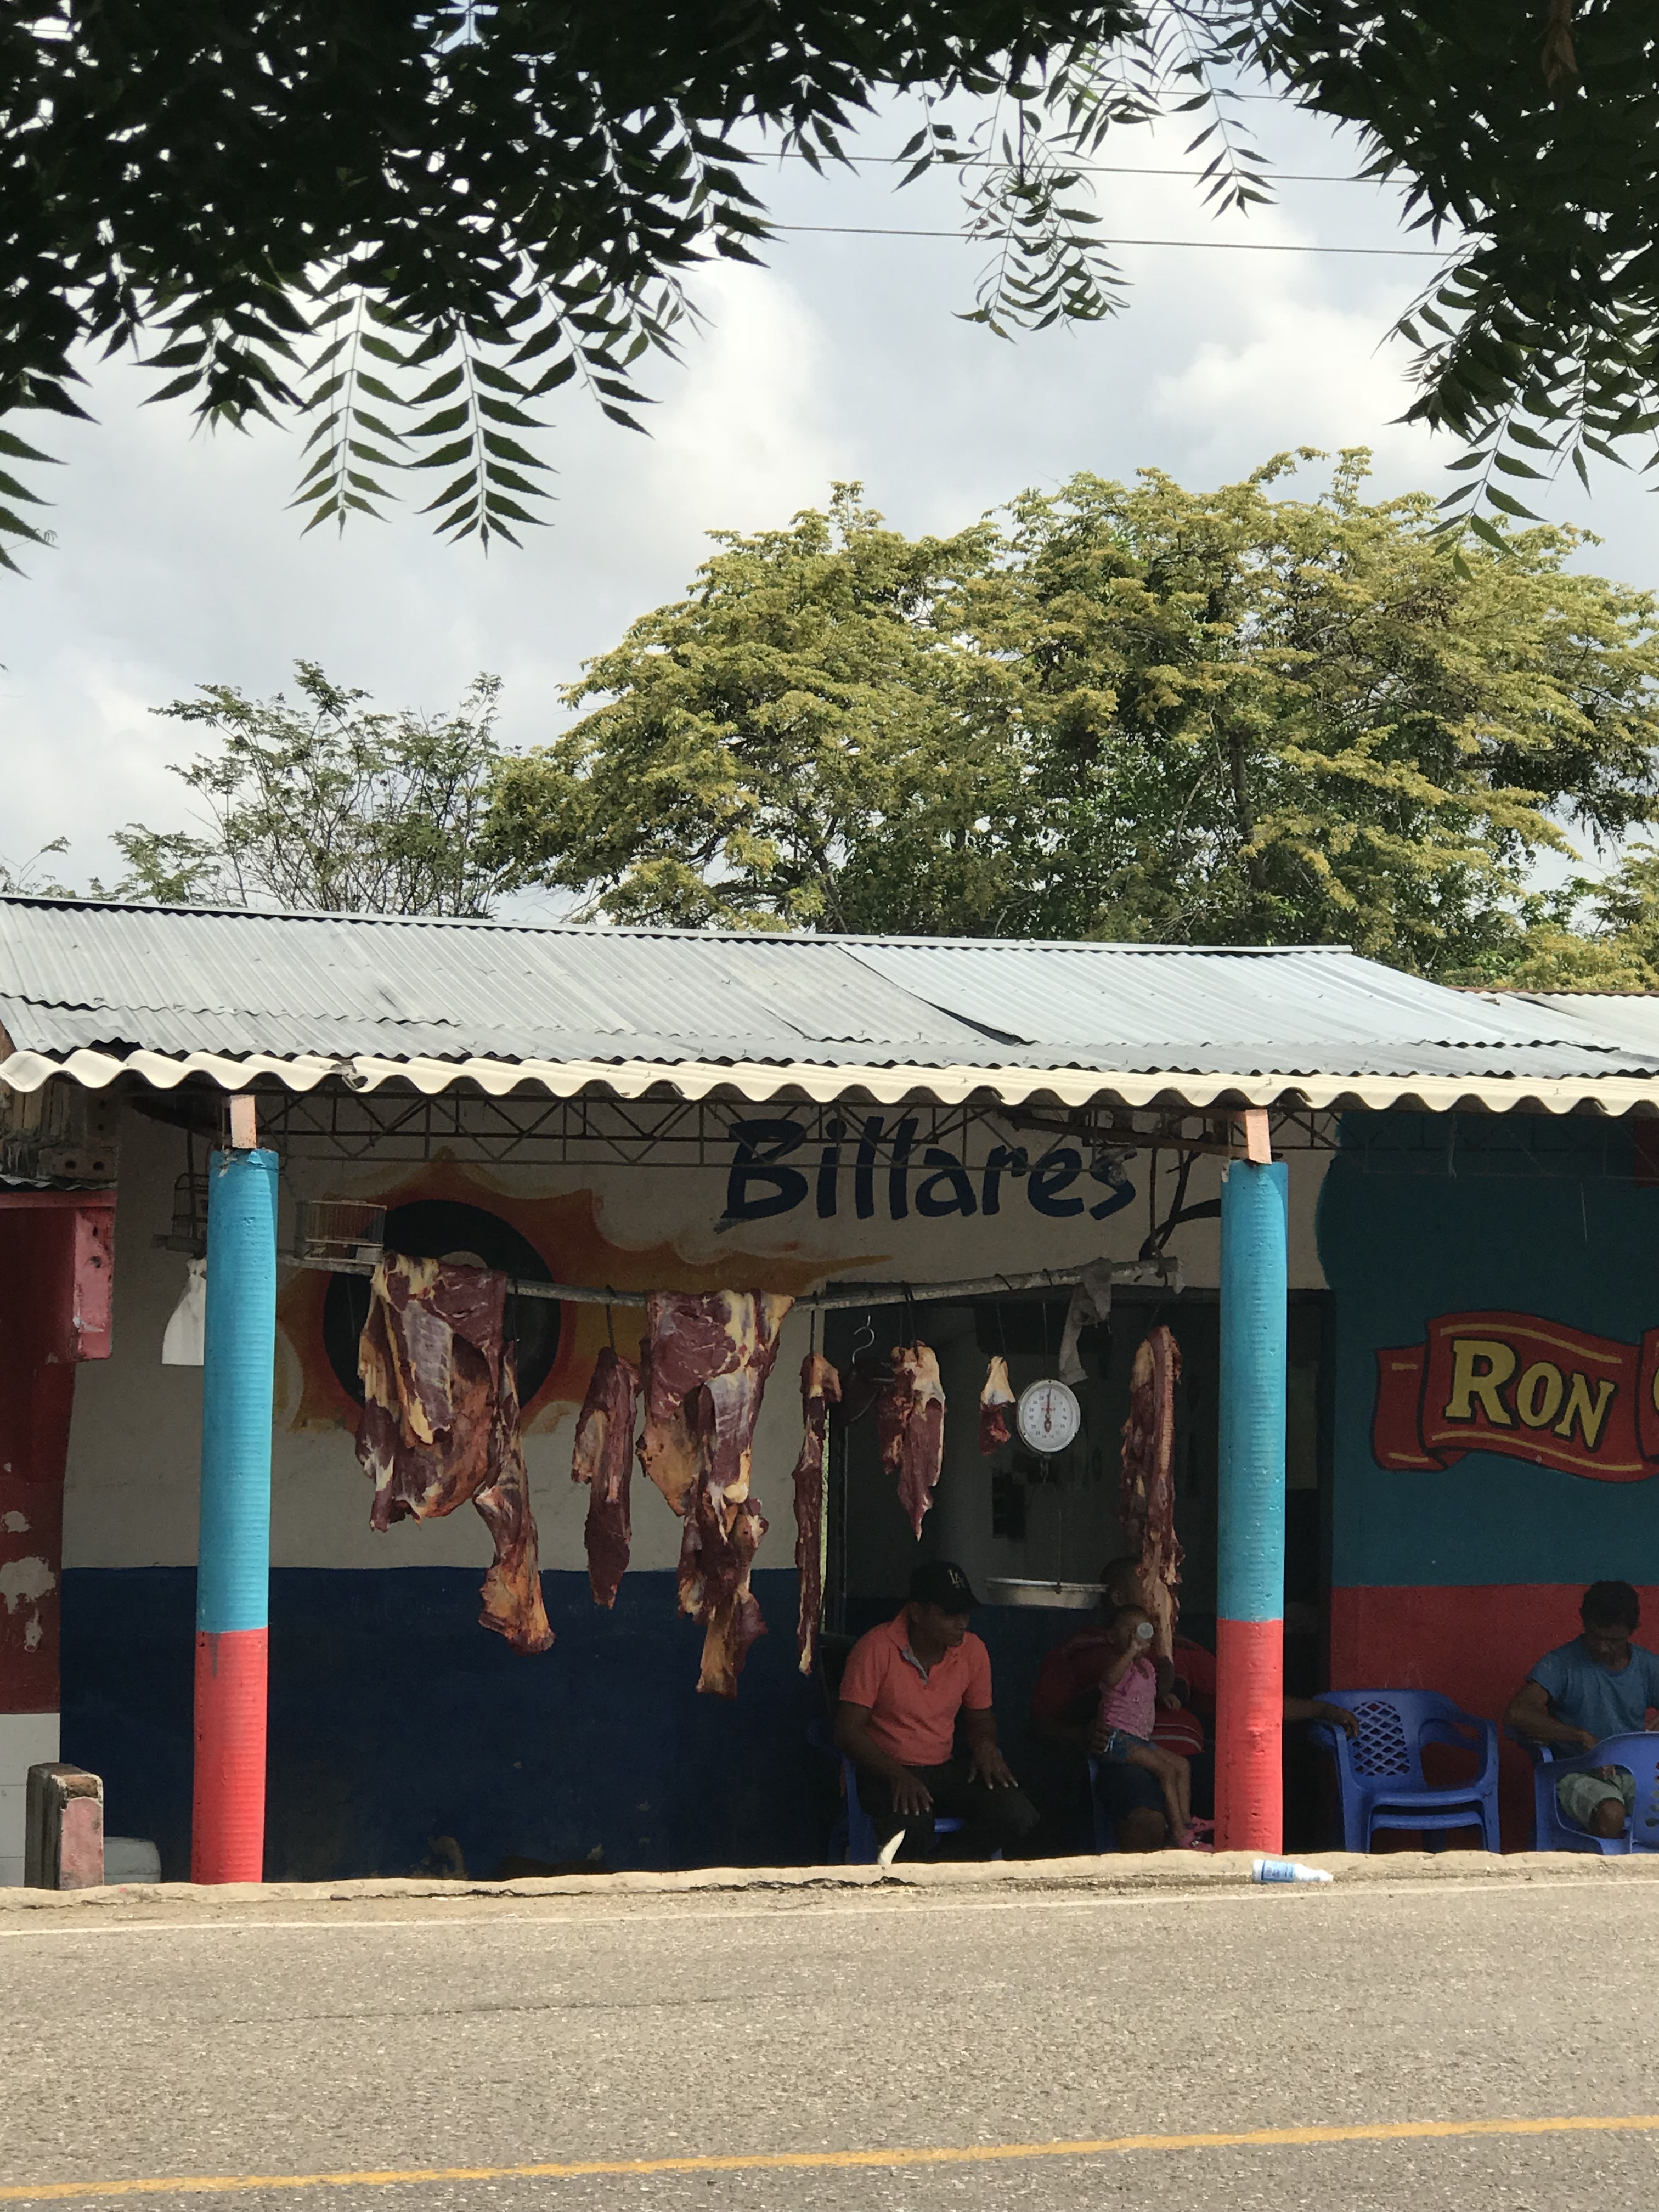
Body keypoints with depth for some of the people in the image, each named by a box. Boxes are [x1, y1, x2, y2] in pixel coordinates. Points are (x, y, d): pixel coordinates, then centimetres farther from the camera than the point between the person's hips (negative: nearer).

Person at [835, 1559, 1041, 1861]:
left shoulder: (972, 1651, 4)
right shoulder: (876, 1649, -12)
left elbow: (981, 1717, 20)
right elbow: (848, 1730, -13)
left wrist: (985, 1745, -4)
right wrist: (897, 1774, -26)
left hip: (945, 1768, 5)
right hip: (886, 1773, -5)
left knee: (1018, 1815, -22)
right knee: (913, 1827, -39)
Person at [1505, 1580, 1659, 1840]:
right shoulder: (1562, 1663, -6)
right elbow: (1516, 1714, -20)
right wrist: (1583, 1737, -23)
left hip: (1634, 1773, 4)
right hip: (1579, 1775, -4)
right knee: (1611, 1813, -37)